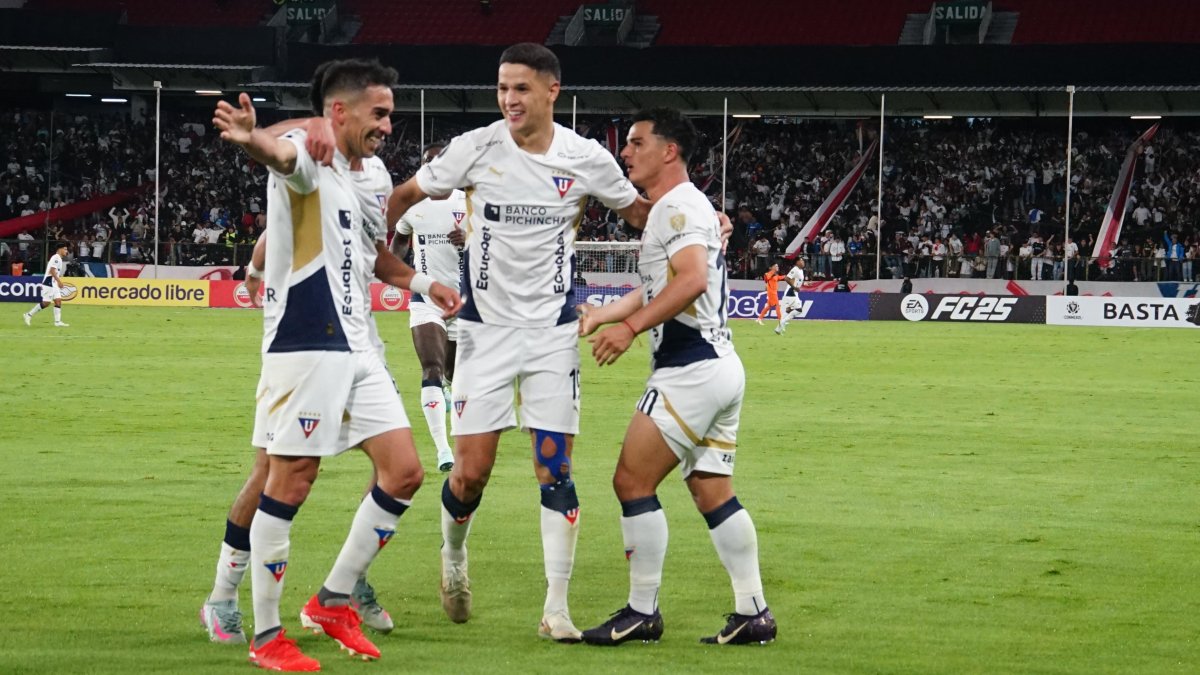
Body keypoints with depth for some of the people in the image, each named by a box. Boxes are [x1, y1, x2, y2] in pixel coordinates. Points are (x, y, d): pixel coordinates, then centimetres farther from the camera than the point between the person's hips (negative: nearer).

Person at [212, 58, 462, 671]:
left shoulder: (373, 173, 15)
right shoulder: (310, 158, -12)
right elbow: (283, 155, -40)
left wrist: (422, 283, 25)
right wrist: (253, 139, -62)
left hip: (357, 349, 9)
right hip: (304, 346, -9)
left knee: (403, 472, 6)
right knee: (289, 484, -4)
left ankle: (333, 601, 18)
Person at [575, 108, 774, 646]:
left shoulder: (678, 206, -11)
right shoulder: (676, 208, 22)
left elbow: (693, 279, -28)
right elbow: (655, 292, 34)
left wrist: (631, 326, -30)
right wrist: (597, 316, 39)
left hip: (691, 370, -10)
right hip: (718, 368, 10)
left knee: (632, 480, -7)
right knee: (713, 494, 11)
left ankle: (642, 612, -4)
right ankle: (753, 615, 10)